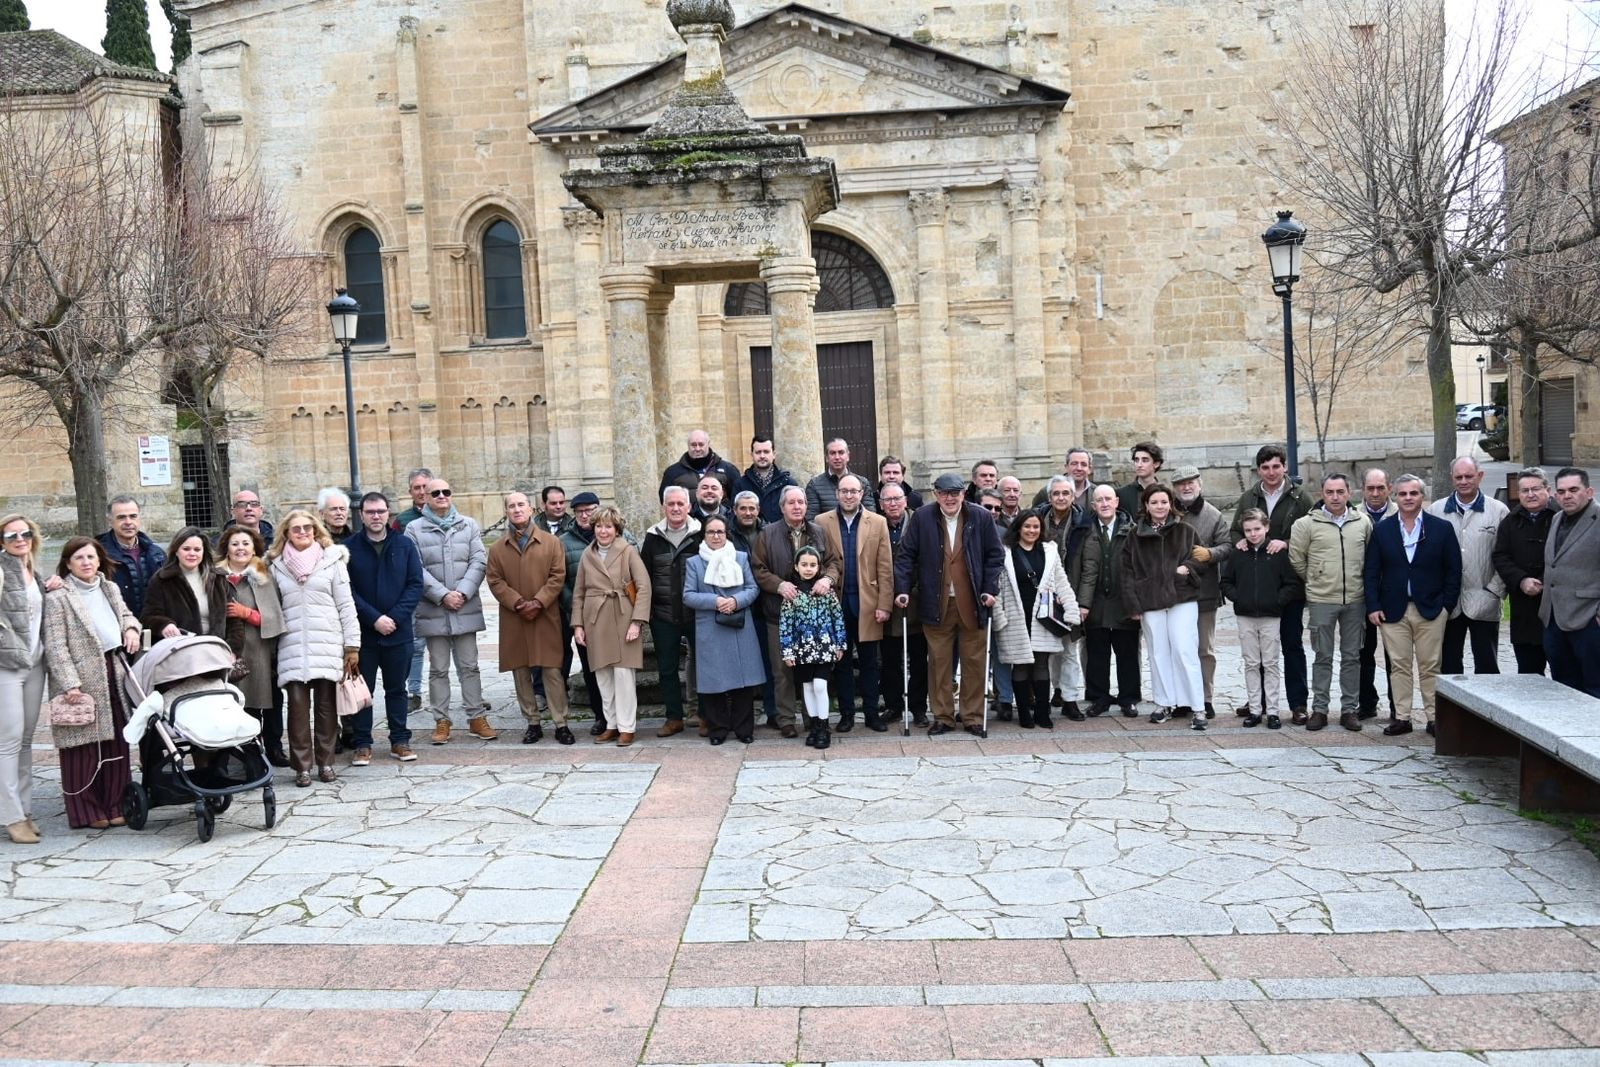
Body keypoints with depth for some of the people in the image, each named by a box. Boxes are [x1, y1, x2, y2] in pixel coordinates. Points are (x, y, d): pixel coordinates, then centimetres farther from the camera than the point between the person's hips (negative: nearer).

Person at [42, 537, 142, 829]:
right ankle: (86, 812, 8)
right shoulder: (58, 597, -8)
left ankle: (114, 805, 18)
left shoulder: (110, 588, 13)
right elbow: (55, 646, -12)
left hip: (114, 674, 6)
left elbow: (124, 613, 30)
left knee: (116, 742, 9)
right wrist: (70, 684, -19)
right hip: (82, 679, -6)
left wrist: (131, 627, 6)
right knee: (84, 745, -1)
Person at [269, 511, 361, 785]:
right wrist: (273, 642, 5)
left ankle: (325, 763, 13)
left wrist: (352, 645, -2)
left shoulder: (332, 560, 4)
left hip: (328, 645, -1)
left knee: (326, 705, 3)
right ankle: (302, 766, 4)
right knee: (298, 705, -3)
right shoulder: (276, 565, 9)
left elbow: (346, 605, 2)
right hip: (293, 647, 1)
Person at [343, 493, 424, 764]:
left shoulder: (405, 545, 2)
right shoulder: (348, 548, -3)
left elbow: (415, 584, -2)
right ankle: (361, 744, 15)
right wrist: (374, 618, -15)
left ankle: (400, 741, 20)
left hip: (398, 631, 1)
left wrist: (395, 617, -12)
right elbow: (347, 591, -7)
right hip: (362, 632, -1)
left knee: (397, 688, 11)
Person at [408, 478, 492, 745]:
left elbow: (479, 561, 1)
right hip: (433, 610, -1)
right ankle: (441, 721, 14)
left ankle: (476, 717, 13)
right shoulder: (415, 530, 1)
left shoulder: (469, 526, 7)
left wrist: (463, 593, -12)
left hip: (466, 608, 1)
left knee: (469, 666, 6)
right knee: (438, 669, 6)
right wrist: (442, 595, -14)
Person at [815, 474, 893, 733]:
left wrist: (884, 605, -6)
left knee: (869, 662, 7)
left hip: (867, 603, 0)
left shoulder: (878, 523, 3)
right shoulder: (822, 522, 2)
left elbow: (885, 568, 0)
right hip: (835, 603, 0)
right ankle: (846, 713, 16)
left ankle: (871, 712, 15)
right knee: (841, 661, 8)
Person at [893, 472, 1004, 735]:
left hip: (972, 603, 0)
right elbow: (906, 555, 3)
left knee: (974, 661, 6)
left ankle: (972, 716, 17)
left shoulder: (981, 517, 1)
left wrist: (990, 588, -3)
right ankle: (943, 717, 15)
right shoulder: (922, 518, 0)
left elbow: (995, 555, 5)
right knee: (939, 661, 5)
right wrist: (902, 589, -4)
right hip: (937, 604, 0)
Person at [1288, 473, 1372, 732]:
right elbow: (1296, 558, 1)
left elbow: (1371, 556, 16)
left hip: (1355, 600, 2)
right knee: (1323, 657, 4)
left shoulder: (1363, 523, 4)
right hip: (1321, 601, -2)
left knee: (1352, 657, 8)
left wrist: (1360, 581, 14)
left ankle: (1349, 709, 17)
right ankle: (1319, 709, 11)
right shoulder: (1307, 524, -5)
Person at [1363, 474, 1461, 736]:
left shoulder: (1442, 528, 2)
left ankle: (1433, 717, 10)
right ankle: (1402, 717, 10)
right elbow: (1371, 572, 5)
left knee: (1430, 666, 3)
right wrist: (1373, 606, -3)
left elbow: (1453, 571, 3)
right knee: (1399, 666, 4)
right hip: (1393, 611, 1)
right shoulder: (1382, 530, 5)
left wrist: (1446, 606, -3)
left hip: (1430, 610, -1)